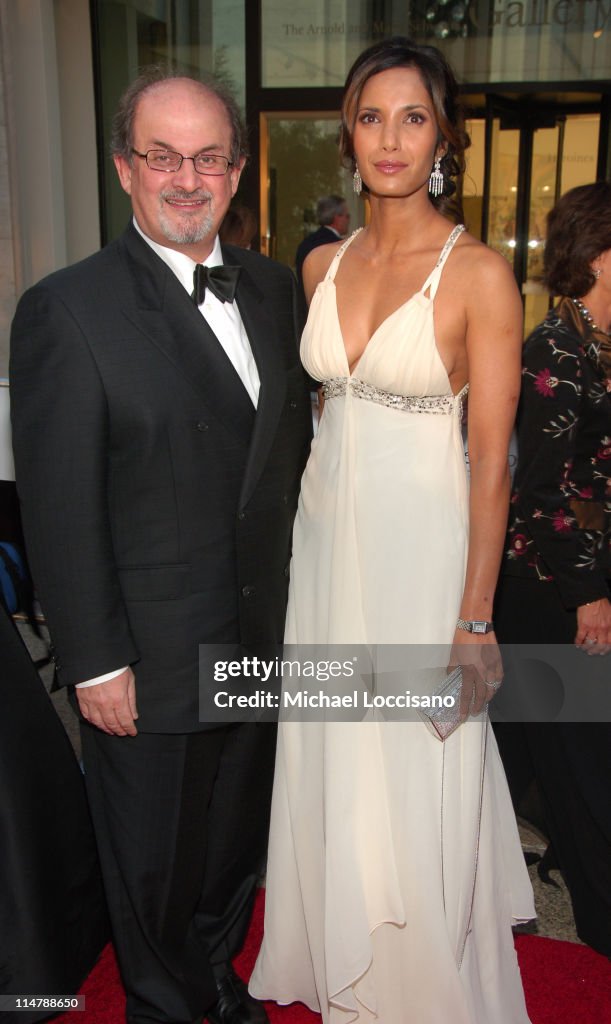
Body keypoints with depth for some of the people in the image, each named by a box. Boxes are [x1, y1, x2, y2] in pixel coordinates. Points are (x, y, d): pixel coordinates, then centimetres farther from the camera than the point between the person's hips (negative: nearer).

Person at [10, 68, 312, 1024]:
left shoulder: (271, 285, 3)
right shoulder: (66, 310, -16)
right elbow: (60, 508, -16)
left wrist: (294, 582, 8)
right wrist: (95, 664, -14)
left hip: (263, 633, 6)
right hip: (150, 657, -5)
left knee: (238, 835, 25)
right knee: (155, 863, 17)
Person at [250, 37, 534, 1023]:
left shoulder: (479, 273, -11)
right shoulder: (324, 265, 6)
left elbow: (491, 458, -12)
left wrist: (475, 619, -15)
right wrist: (313, 526, 13)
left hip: (423, 545, -5)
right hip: (328, 536, 6)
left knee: (417, 787, 8)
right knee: (331, 765, 18)